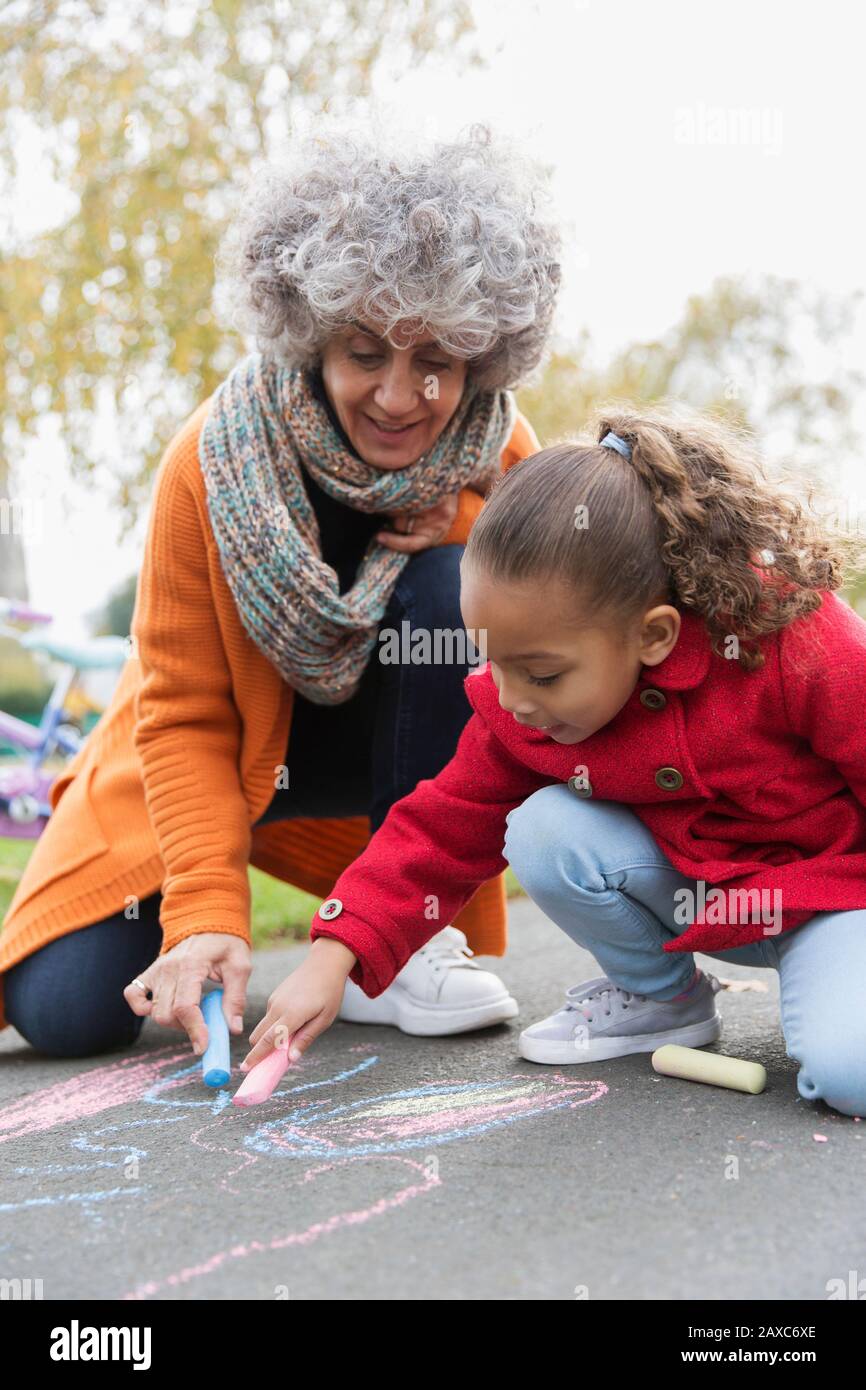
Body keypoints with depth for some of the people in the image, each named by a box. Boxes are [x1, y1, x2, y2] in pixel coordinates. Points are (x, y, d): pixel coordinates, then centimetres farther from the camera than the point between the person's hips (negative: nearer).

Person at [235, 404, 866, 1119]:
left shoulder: (794, 639, -31)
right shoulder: (517, 711, -13)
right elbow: (444, 829, -8)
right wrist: (335, 952, -17)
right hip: (694, 889, 5)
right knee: (543, 831, -20)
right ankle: (661, 996, 5)